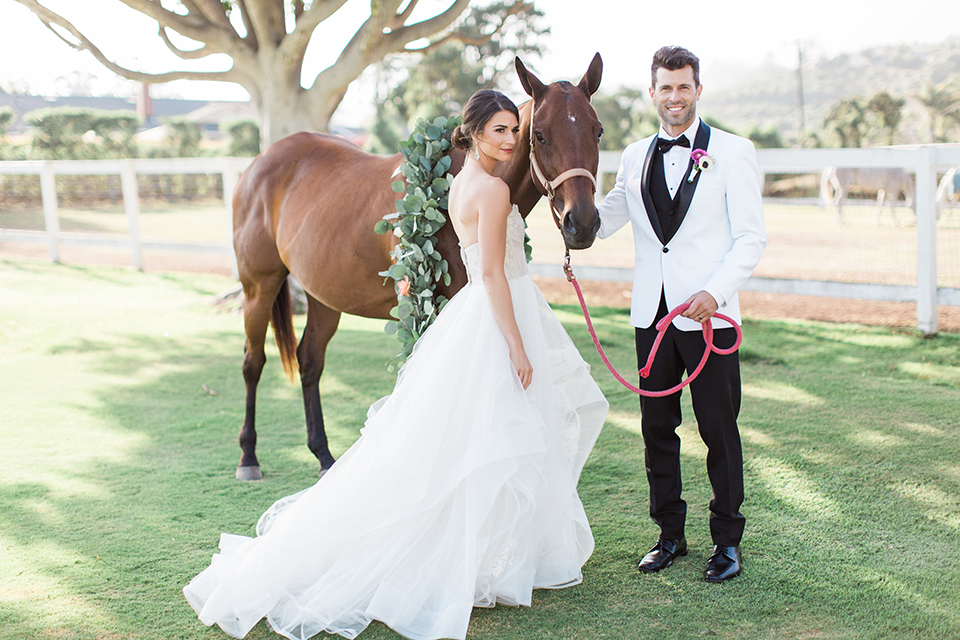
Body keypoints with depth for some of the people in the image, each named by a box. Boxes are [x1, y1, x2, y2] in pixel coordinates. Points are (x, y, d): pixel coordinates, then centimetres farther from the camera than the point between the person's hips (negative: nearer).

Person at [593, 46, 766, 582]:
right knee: (657, 429, 10)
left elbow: (752, 237, -5)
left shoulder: (733, 151, -1)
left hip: (709, 313, -4)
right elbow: (604, 220, 18)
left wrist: (717, 290, -19)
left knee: (720, 431, 3)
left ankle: (727, 541, 17)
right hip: (652, 312, 4)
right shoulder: (636, 156, 11)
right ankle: (670, 535, 24)